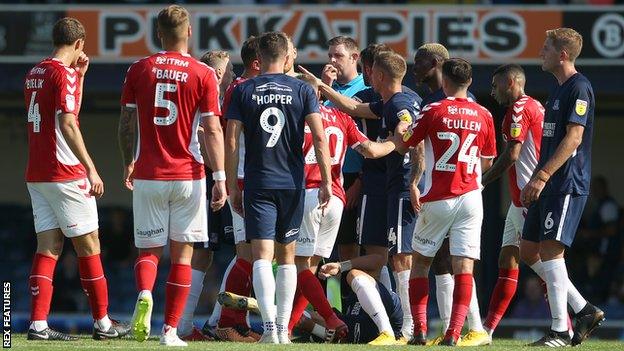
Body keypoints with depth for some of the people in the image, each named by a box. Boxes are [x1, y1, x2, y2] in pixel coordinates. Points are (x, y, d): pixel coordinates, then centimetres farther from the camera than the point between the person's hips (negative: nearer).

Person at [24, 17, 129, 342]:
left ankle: (38, 324, -5)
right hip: (65, 174, -8)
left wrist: (79, 76, 25)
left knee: (48, 247, 5)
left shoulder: (34, 74, 14)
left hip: (36, 176, 8)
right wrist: (90, 168, -20)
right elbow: (68, 123, -20)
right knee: (88, 244, 2)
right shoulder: (63, 73, -12)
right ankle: (102, 323, 7)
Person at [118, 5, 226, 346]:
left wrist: (128, 164, 21)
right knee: (182, 254, 7)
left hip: (147, 176, 1)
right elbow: (212, 130, -7)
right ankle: (170, 330, 4)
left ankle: (144, 295, -21)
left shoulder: (138, 70, 2)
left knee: (149, 250, 10)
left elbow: (126, 125, 6)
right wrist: (220, 178, -5)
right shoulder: (203, 74, -4)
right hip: (188, 177, -1)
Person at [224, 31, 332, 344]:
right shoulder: (302, 90, 2)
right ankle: (283, 329, 13)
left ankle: (269, 325, -25)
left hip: (258, 185, -1)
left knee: (262, 256, -7)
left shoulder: (243, 91, 1)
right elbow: (319, 137, -7)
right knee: (287, 256, 13)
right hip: (292, 183, 1)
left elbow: (231, 142, -2)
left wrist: (232, 188, 4)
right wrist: (326, 181, -2)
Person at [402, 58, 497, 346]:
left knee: (420, 261, 13)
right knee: (463, 266, -2)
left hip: (437, 199, -2)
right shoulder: (483, 115, 3)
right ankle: (454, 333, -13)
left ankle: (420, 329, 4)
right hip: (470, 197, 2)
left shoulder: (433, 111, -6)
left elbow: (405, 144, 2)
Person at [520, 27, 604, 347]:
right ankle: (584, 310, 14)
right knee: (529, 251, 8)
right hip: (548, 185, 10)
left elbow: (573, 138, -20)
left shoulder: (579, 88, -11)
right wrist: (534, 182, 22)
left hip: (568, 185, -10)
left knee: (550, 250, -12)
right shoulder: (557, 90, 19)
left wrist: (542, 176, -24)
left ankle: (560, 330, -8)